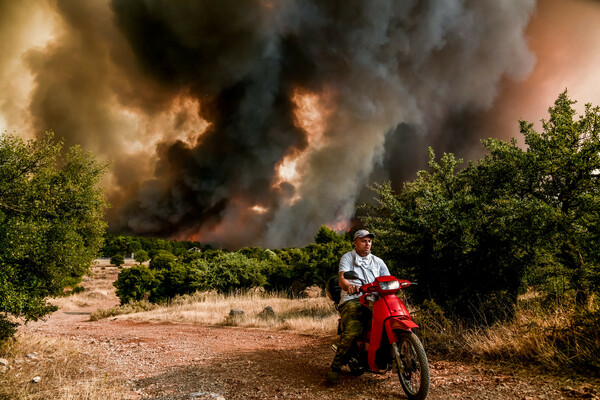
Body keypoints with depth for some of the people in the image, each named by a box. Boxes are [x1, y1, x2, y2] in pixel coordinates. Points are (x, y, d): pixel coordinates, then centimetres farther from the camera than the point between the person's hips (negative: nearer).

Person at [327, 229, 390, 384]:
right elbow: (342, 279, -7)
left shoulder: (378, 261, 23)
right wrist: (349, 286, -31)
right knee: (352, 330, -30)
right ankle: (335, 367, -18)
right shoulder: (347, 257, 9)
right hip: (351, 300, -4)